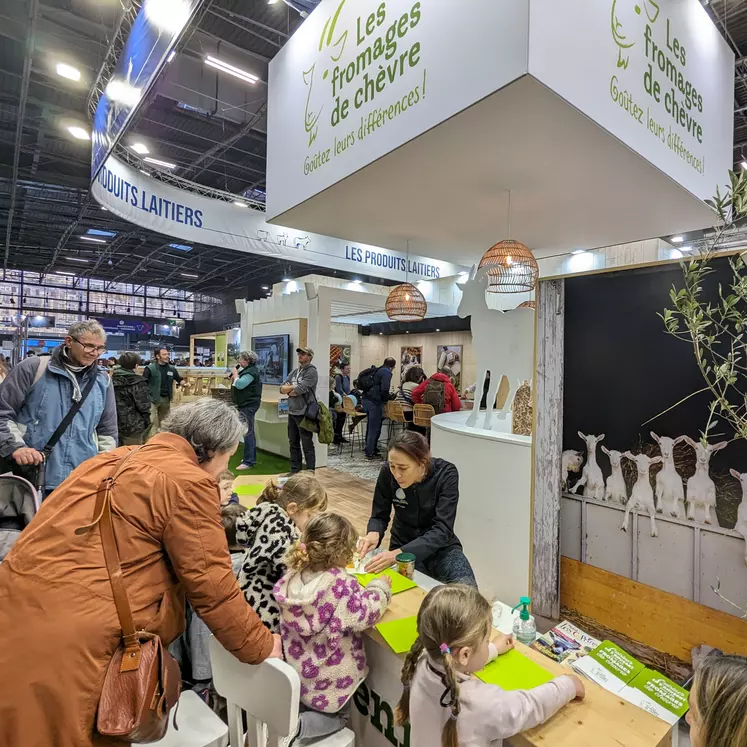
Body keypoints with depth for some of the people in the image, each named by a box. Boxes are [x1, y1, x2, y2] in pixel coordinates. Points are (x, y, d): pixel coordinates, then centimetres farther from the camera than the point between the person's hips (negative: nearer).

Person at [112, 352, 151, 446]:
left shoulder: (112, 379, 6)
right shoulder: (137, 382, -13)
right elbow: (143, 406, -13)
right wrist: (147, 423, -1)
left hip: (114, 425, 7)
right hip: (132, 427, -6)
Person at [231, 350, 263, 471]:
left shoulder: (251, 372, -16)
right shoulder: (248, 370, 17)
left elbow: (240, 384, -26)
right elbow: (237, 384, 18)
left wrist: (235, 374, -11)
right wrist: (235, 375, 1)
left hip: (248, 405, -11)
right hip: (245, 405, 11)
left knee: (247, 432, -11)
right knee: (249, 432, 17)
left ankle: (248, 461, -10)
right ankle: (251, 457, 28)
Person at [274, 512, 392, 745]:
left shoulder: (293, 576, -13)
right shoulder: (341, 584, -32)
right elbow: (365, 614, -21)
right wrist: (380, 586, -7)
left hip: (296, 671, 6)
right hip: (328, 678, -6)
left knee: (304, 703, 36)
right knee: (337, 717, 22)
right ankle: (296, 726, -2)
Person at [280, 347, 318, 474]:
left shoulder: (311, 372, -10)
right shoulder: (294, 371, 14)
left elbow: (298, 390, -20)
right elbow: (282, 388, 7)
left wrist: (288, 390, -2)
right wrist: (294, 387, -11)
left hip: (304, 414, -8)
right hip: (292, 412, 8)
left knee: (307, 445, 0)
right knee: (293, 444, 14)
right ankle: (294, 471, 25)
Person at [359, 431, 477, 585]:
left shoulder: (446, 474, -23)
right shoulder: (388, 473, -18)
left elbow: (442, 530, -28)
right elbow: (379, 516, -4)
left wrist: (398, 554, -40)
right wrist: (374, 534, -28)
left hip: (440, 547, -1)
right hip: (402, 547, 1)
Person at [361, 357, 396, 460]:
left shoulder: (377, 370, 19)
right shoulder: (387, 372, -8)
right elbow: (384, 389, -19)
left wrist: (389, 396, 29)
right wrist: (387, 398, 0)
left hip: (366, 400, 9)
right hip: (375, 402, -9)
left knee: (370, 426, 20)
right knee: (375, 428, -2)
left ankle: (370, 448, 31)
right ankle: (370, 453, 2)